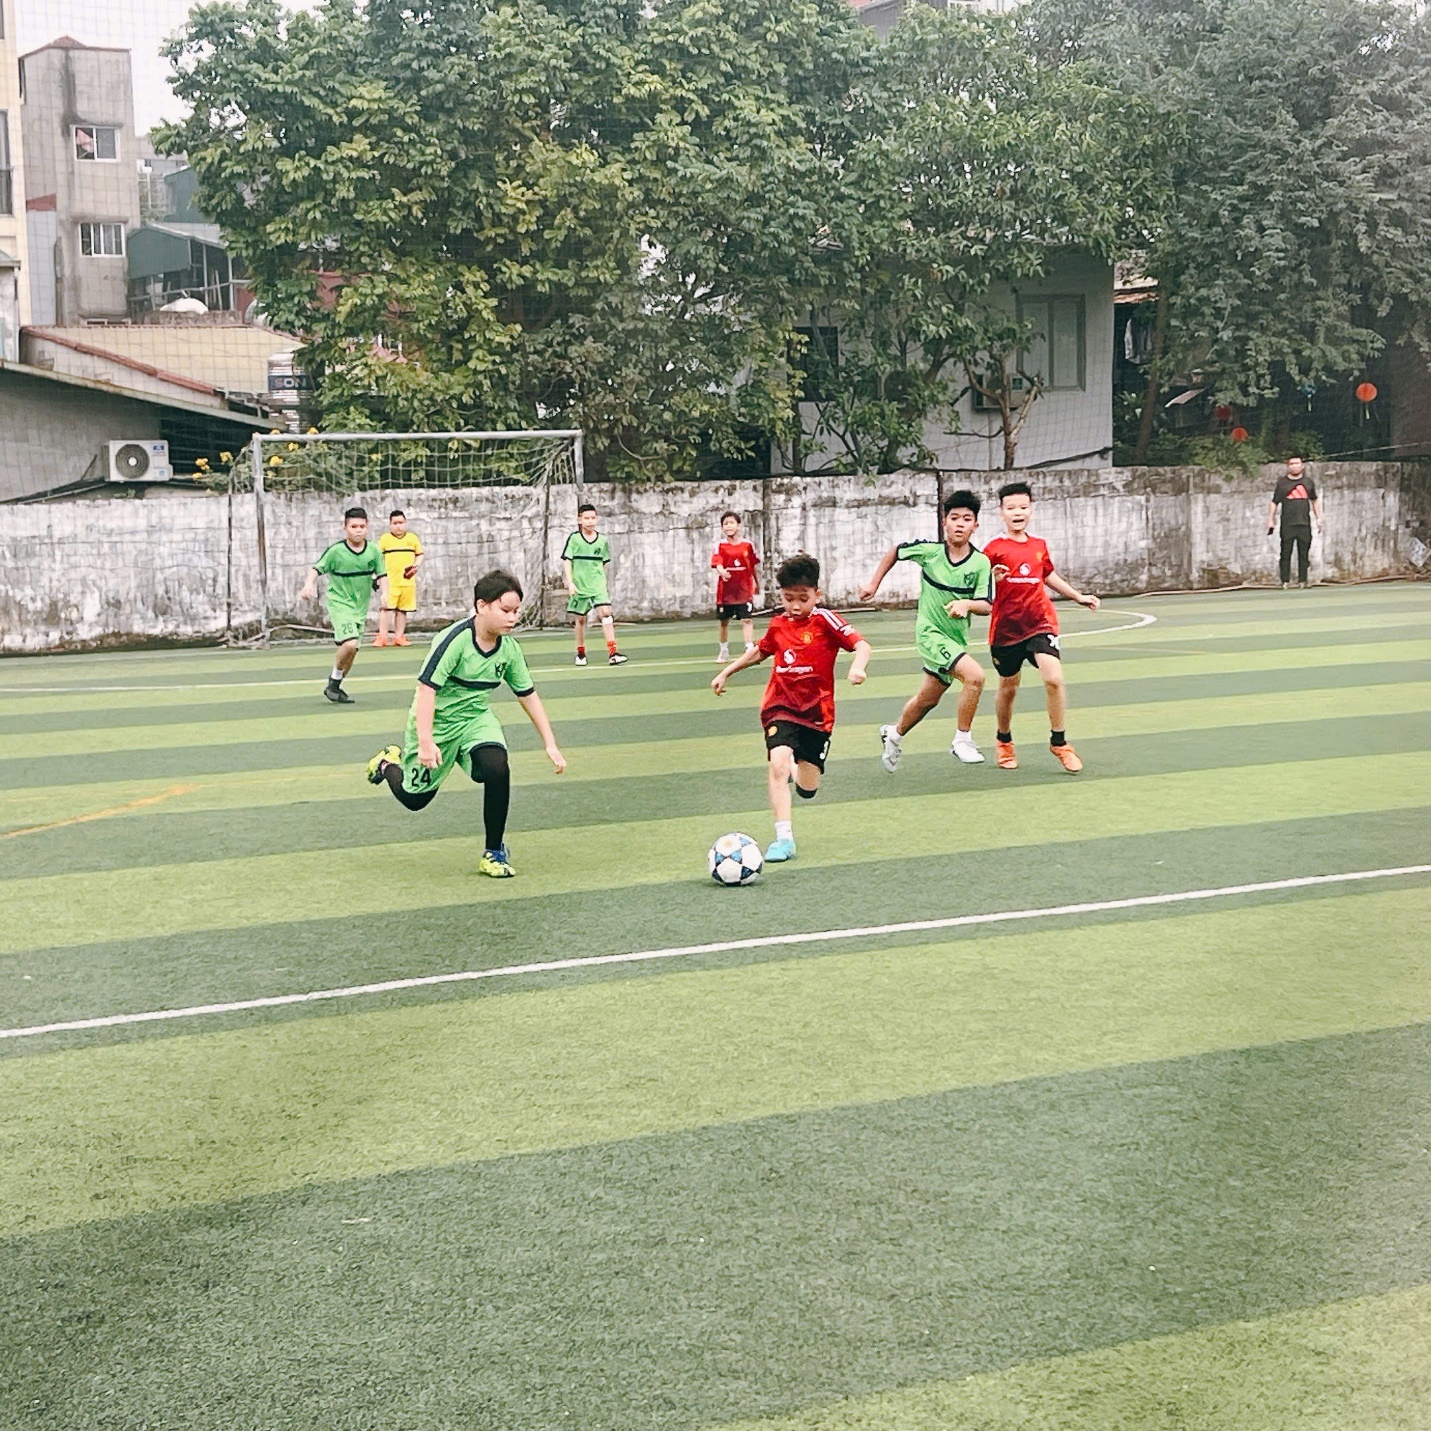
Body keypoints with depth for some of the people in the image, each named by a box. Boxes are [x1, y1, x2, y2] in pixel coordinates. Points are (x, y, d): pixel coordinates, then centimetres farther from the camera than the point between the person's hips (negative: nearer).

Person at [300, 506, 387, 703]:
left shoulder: (373, 550, -1)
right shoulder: (336, 551, -12)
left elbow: (381, 574, 7)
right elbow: (316, 568, -9)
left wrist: (384, 593, -10)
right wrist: (309, 585, -27)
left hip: (360, 607, 5)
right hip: (340, 603, -5)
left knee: (351, 651, 9)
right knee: (349, 643, -25)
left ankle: (334, 688, 28)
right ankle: (334, 680, -3)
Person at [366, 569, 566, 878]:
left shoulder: (509, 648, -9)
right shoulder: (454, 639, -26)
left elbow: (528, 695, 3)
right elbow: (426, 689, -28)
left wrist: (550, 744, 1)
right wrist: (425, 742, -35)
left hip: (476, 719, 4)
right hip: (436, 723, -4)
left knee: (497, 769, -26)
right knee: (414, 798, 9)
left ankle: (494, 853, -9)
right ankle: (388, 762, 45)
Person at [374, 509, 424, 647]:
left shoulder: (412, 538, 11)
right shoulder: (384, 539, 4)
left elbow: (420, 555, 16)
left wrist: (416, 566, -3)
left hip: (408, 581, 3)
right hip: (390, 581, -3)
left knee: (402, 610, 6)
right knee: (386, 607, -10)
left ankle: (399, 637, 13)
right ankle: (382, 637, -8)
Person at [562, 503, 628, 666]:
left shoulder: (602, 540, 5)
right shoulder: (574, 539, -2)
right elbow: (567, 562, -4)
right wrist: (570, 583, -13)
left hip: (598, 584, 1)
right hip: (579, 585, -1)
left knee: (605, 612, -16)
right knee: (581, 619, 8)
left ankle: (612, 654, -21)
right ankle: (580, 653, 26)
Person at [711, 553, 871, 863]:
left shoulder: (824, 619, -9)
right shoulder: (778, 624, 4)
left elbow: (861, 644, -18)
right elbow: (759, 651, 25)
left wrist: (857, 666, -38)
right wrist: (726, 672, 28)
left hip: (817, 711, -2)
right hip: (781, 707, 2)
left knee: (807, 790, 4)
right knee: (778, 761, -25)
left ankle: (798, 769, 43)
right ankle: (783, 838, -24)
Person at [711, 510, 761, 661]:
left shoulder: (747, 545, 0)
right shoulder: (721, 546, -3)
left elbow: (754, 566, 10)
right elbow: (718, 564, -16)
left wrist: (757, 583, 17)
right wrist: (722, 572, -38)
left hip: (744, 590, -1)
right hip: (725, 591, 1)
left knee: (747, 620, -10)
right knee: (724, 621, 12)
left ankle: (750, 649, -14)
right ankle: (724, 651, 29)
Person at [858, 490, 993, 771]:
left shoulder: (981, 563, -11)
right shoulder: (929, 550, -12)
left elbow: (986, 605, -14)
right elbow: (895, 552, 6)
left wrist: (967, 604, -35)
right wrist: (874, 584, 10)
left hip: (957, 639, 4)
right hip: (930, 632, -4)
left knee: (927, 699, 21)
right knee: (975, 675, -25)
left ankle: (895, 735, 47)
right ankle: (962, 740, -12)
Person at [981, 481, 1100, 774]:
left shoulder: (1039, 546, 9)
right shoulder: (994, 548, -5)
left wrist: (1078, 596, 32)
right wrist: (993, 579, -27)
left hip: (1040, 623, 2)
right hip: (1006, 628, -2)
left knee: (1054, 678, -17)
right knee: (1008, 687, 12)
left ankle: (1058, 742, -2)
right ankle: (1003, 741, 37)